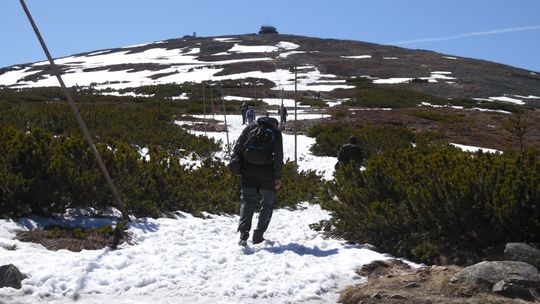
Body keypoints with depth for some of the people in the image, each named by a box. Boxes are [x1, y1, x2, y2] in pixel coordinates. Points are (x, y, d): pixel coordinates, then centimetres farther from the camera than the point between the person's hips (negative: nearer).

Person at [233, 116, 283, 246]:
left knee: (247, 201, 7)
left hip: (247, 170, 2)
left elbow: (237, 146, 3)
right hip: (266, 171, -2)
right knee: (267, 203, 12)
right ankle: (258, 235, 5)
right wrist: (278, 177, -1)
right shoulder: (276, 133, 4)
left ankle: (243, 232, -12)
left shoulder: (250, 127, 11)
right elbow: (278, 157, -2)